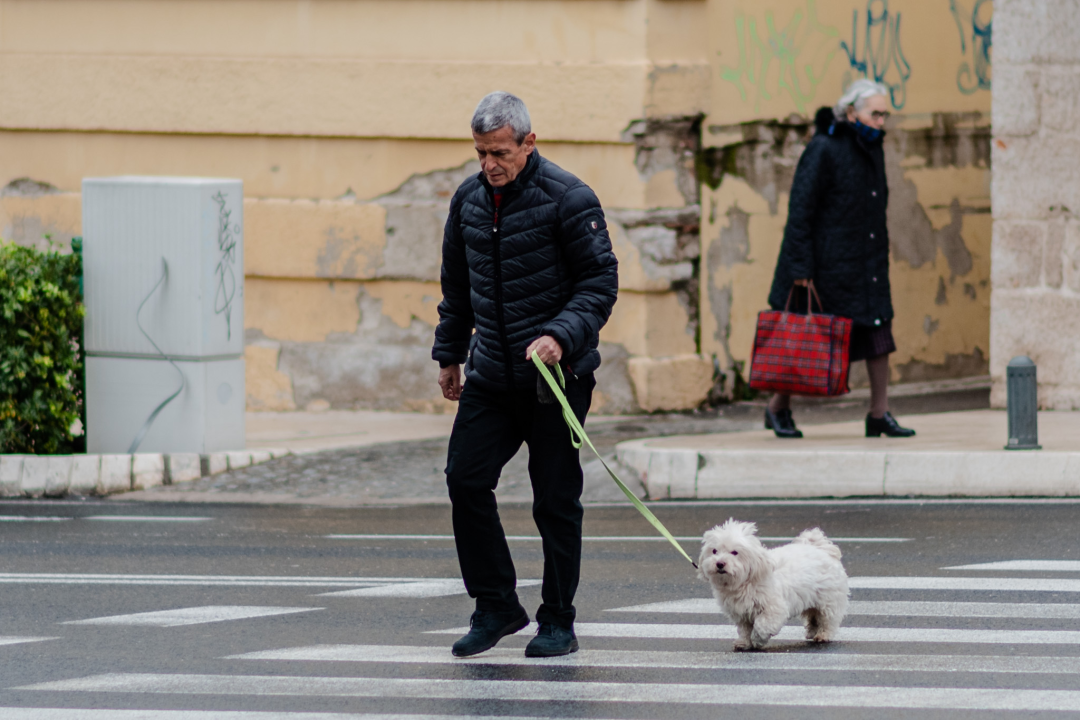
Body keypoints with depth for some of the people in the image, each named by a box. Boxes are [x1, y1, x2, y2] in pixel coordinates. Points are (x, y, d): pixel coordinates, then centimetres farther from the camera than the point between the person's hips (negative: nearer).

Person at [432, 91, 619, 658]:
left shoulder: (567, 199, -11)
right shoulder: (469, 200, 8)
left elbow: (601, 282, -11)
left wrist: (561, 336, -24)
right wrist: (449, 353, 22)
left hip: (558, 374, -5)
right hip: (491, 374, 5)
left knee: (555, 499, 0)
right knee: (465, 478, -5)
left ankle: (558, 622, 9)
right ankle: (496, 605, 8)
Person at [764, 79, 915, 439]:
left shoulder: (872, 150, 9)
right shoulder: (823, 150, -15)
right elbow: (800, 209, -17)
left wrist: (880, 258, 17)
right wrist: (800, 267, -20)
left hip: (865, 259, 7)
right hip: (824, 261, -7)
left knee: (878, 331, -1)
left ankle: (879, 414, 4)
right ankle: (778, 409, 19)